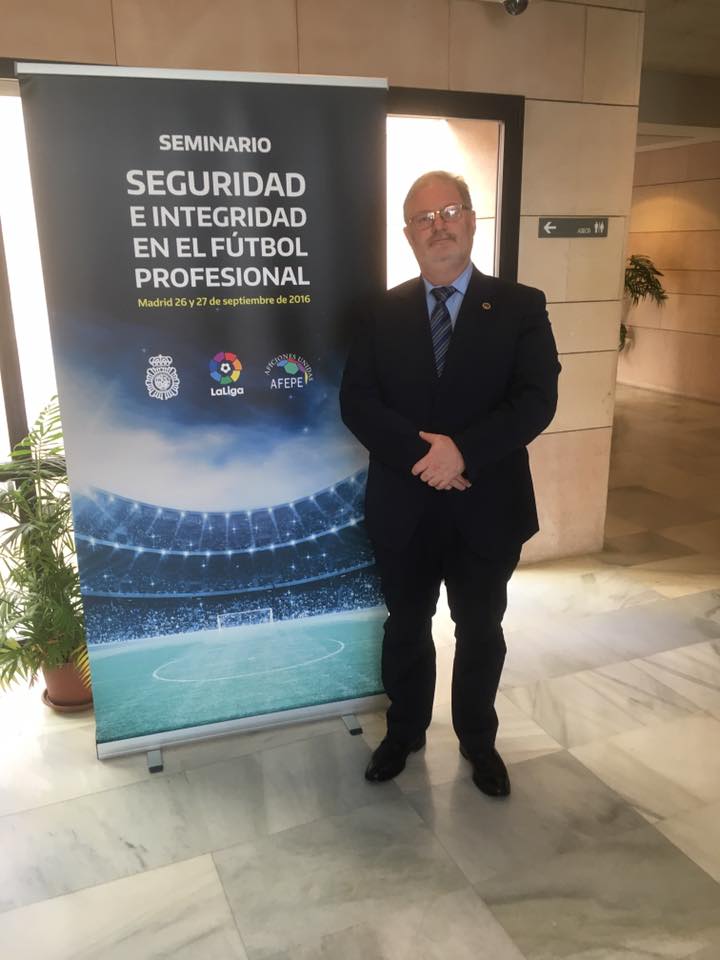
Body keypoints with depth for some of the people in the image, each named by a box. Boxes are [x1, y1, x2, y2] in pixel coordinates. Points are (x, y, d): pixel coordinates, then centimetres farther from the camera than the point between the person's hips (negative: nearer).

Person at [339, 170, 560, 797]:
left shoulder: (521, 308, -3)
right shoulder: (382, 313, 1)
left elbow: (537, 401, -12)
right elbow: (357, 402, -8)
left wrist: (463, 450, -25)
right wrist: (422, 454, -22)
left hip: (486, 506, -1)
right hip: (403, 507, 1)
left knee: (481, 631, 16)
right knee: (406, 627, 18)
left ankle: (479, 741, 40)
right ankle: (404, 732, 41)